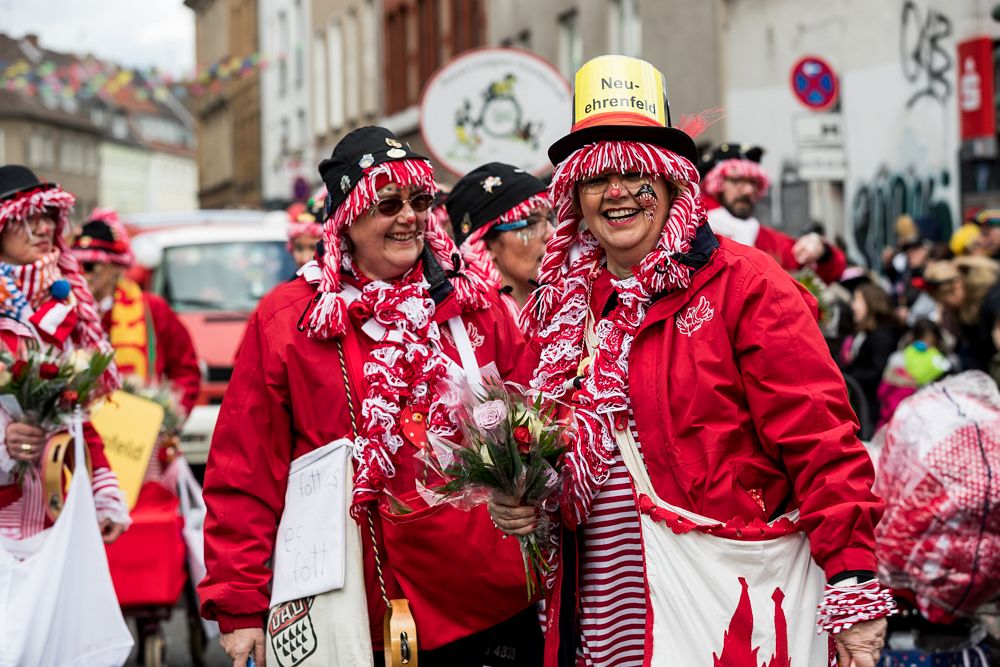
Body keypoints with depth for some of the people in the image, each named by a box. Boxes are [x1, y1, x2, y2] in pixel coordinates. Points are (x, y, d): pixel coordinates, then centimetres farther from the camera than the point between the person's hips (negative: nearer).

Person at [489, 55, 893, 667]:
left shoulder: (744, 284, -7)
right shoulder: (564, 303, 12)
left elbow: (819, 441, -12)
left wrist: (853, 582, -18)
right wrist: (519, 504, 2)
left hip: (733, 595, -5)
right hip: (602, 606, 6)